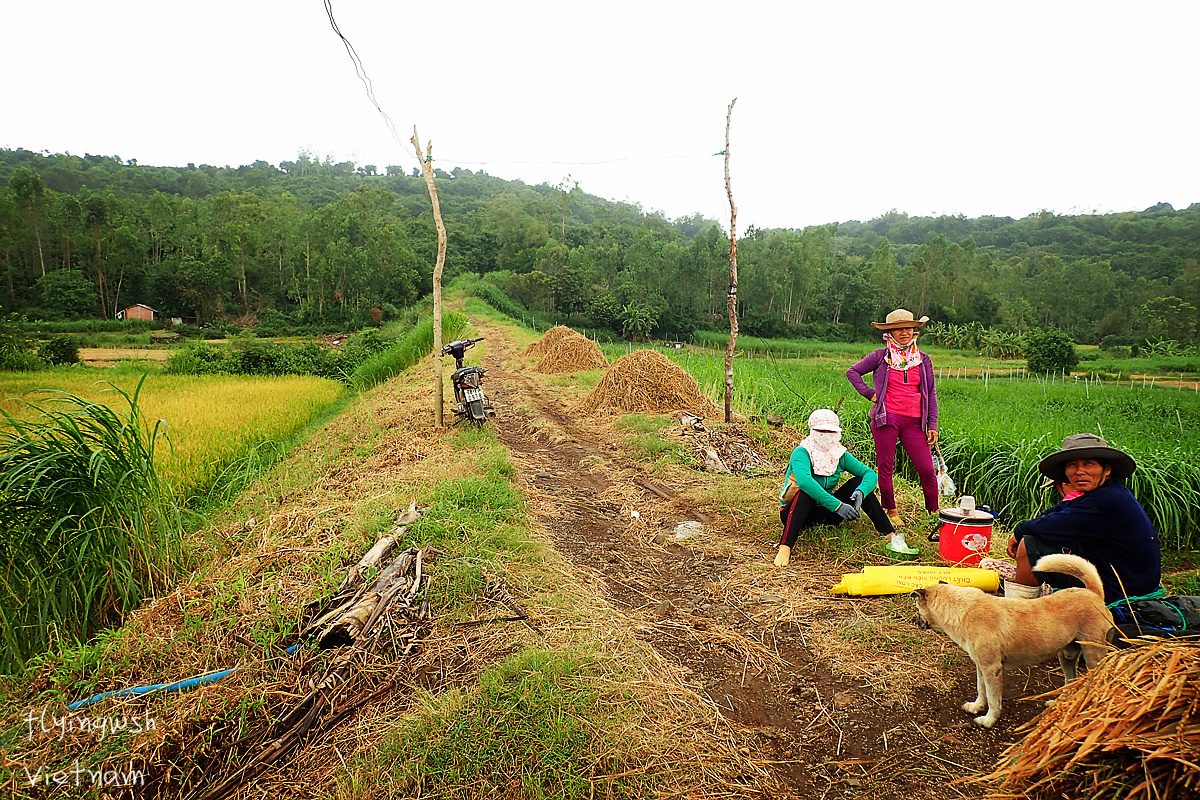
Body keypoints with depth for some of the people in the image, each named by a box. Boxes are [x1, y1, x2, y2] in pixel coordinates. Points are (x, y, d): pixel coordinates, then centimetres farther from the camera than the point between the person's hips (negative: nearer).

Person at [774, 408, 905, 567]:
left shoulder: (840, 455, -1)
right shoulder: (801, 453, -19)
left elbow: (870, 473, -6)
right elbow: (804, 480, -39)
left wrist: (860, 492, -29)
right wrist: (837, 505, -44)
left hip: (826, 513, 5)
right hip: (795, 513, -5)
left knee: (858, 482, -11)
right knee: (806, 492, -37)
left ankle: (891, 536, -11)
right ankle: (785, 548, -45)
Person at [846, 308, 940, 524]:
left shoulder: (923, 360, 11)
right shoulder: (880, 357, 4)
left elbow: (931, 394, 14)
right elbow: (852, 371, 12)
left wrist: (932, 425, 8)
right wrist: (868, 392, 1)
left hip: (914, 422, 2)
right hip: (886, 418, -2)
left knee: (927, 469, -3)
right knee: (886, 467, 3)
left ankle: (934, 513, 12)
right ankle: (891, 511, 19)